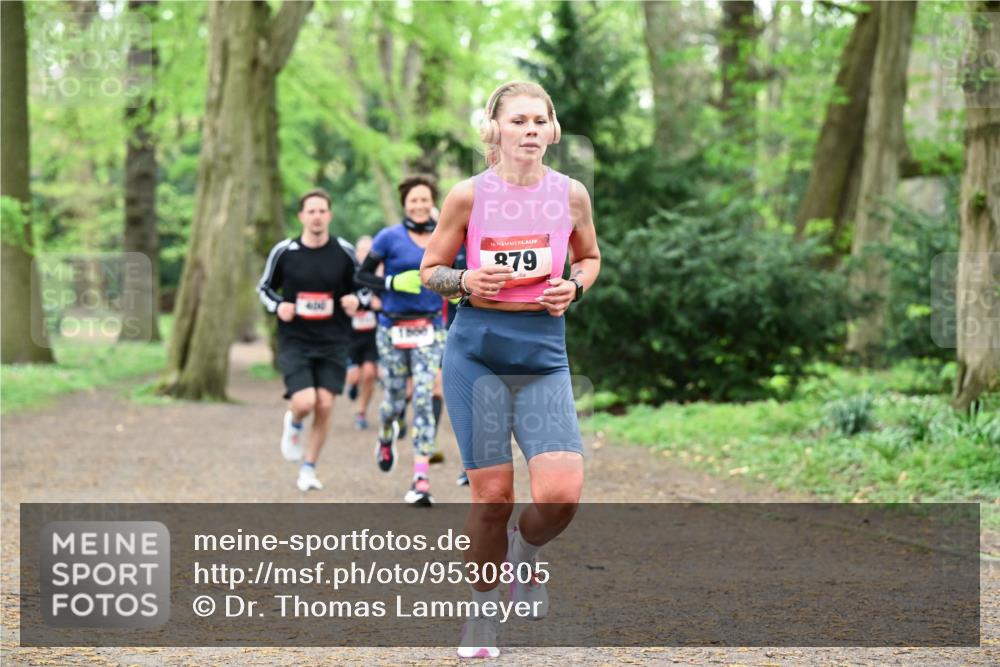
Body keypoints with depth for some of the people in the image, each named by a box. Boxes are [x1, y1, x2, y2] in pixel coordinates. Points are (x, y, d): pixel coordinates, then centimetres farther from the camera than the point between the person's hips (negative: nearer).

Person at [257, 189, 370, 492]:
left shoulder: (344, 251, -1)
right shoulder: (284, 251, -3)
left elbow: (365, 288, 10)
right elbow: (264, 287, 10)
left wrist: (356, 300, -12)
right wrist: (278, 306, -10)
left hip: (333, 343, 2)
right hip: (295, 341, -1)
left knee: (325, 406, -2)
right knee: (304, 403, -17)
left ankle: (309, 469, 15)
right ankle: (293, 422, 21)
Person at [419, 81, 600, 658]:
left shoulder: (571, 194, 3)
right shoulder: (469, 195, -2)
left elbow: (589, 257, 20)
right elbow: (430, 270, 7)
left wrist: (575, 287, -2)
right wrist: (465, 280, -14)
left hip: (544, 355, 1)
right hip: (478, 350, -1)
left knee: (562, 491, -14)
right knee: (492, 494, -1)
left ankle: (526, 551, 22)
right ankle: (483, 611, 22)